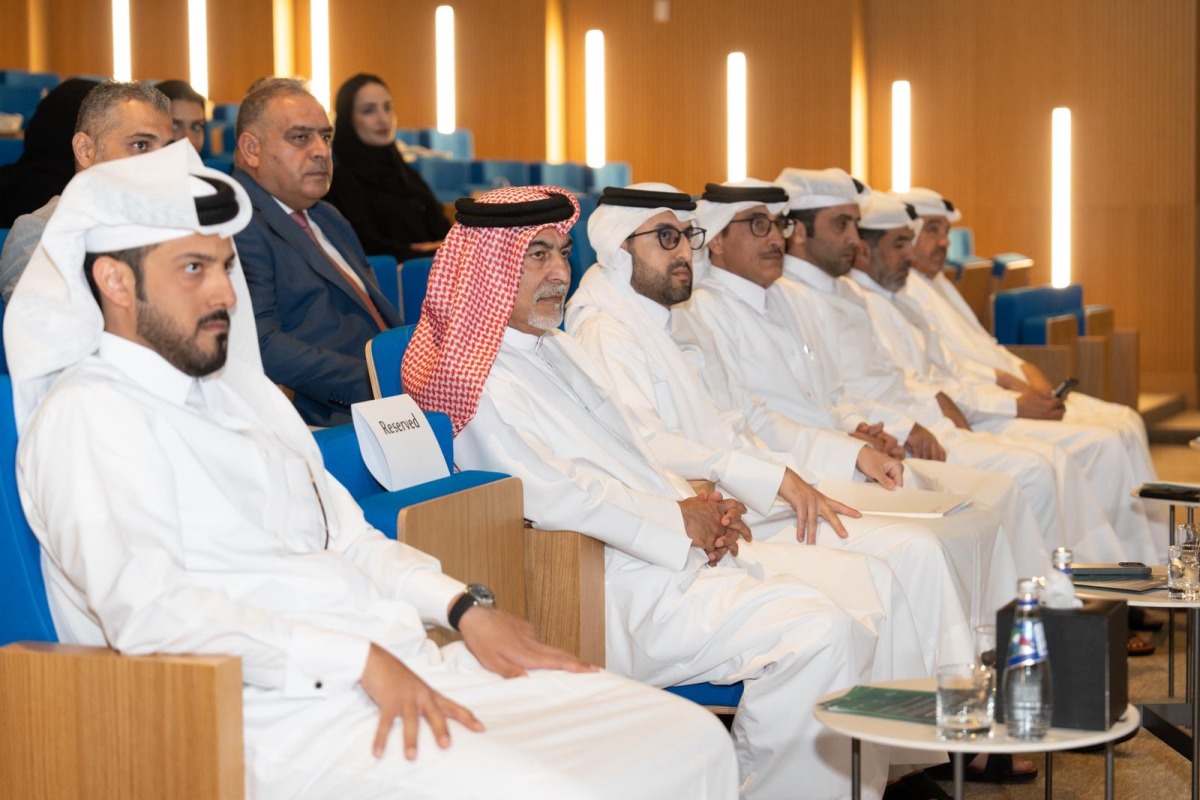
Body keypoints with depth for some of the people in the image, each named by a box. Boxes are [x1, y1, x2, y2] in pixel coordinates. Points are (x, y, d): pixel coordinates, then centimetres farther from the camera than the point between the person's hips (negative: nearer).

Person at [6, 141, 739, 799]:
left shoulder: (242, 390, 23)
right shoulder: (87, 416, -5)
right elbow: (148, 609, -18)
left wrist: (462, 606, 8)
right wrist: (361, 661, -21)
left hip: (403, 673, 9)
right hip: (281, 713, -9)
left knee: (694, 739, -3)